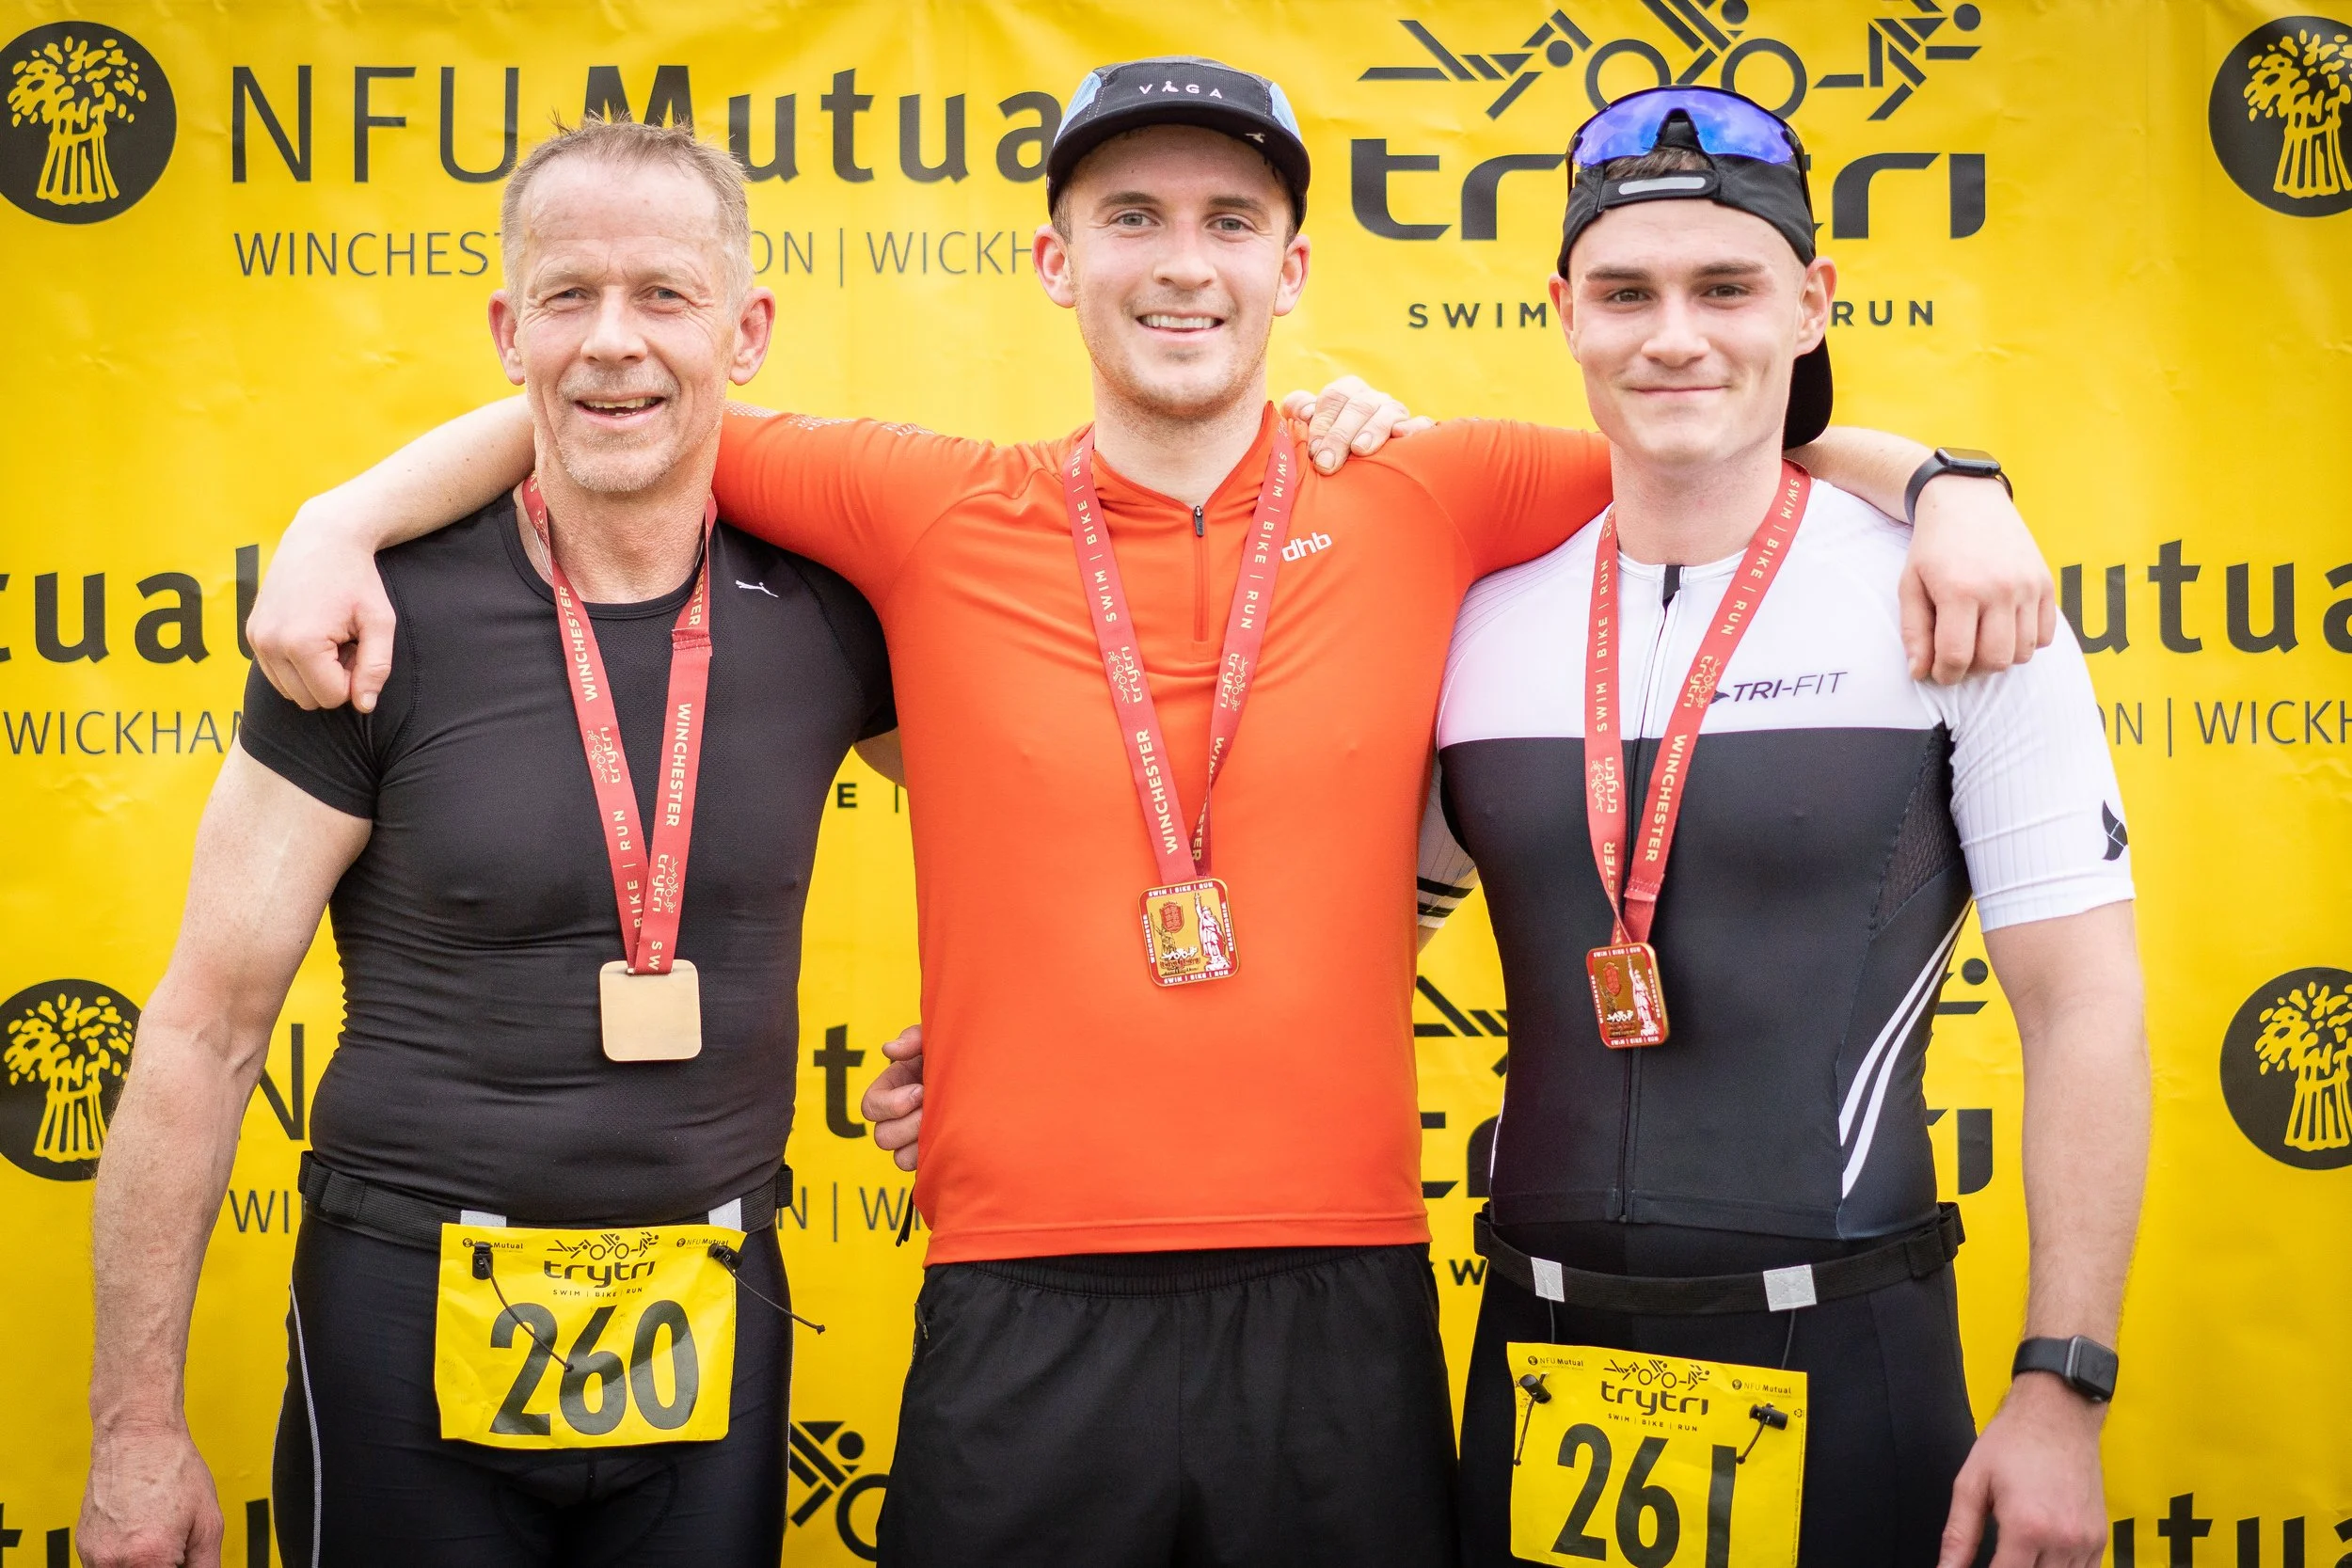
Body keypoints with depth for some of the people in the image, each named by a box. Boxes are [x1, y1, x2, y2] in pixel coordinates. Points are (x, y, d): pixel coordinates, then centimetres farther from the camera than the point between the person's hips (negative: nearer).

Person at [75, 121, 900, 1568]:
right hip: (410, 1323, -2)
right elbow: (208, 1026, -7)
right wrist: (137, 1425, -7)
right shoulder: (382, 624, -10)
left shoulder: (821, 616, -3)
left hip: (712, 1327, 3)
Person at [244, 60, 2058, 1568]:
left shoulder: (1423, 507, 3)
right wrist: (343, 524, 0)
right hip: (1022, 1314, 0)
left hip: (1345, 1305, 1)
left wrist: (1944, 486, -3)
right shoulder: (935, 516, 2)